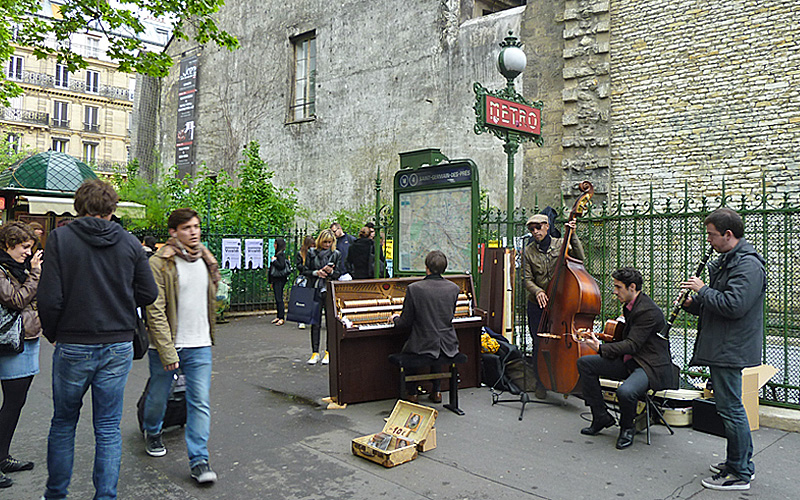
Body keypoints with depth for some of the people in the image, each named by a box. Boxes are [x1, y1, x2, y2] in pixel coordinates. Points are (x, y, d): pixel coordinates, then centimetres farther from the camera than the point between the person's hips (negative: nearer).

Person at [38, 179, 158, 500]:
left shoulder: (60, 238, -6)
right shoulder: (129, 242, -1)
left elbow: (49, 299, -11)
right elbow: (149, 294, 0)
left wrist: (52, 334, 5)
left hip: (73, 346, -1)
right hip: (119, 346, 1)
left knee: (63, 423, 18)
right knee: (108, 428, 10)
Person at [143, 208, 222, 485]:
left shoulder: (207, 260, 6)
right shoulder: (159, 263, -12)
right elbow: (155, 311, -16)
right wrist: (167, 352, -19)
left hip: (200, 347, 3)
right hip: (165, 346, -3)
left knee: (200, 403, -2)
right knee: (158, 397, 16)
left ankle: (199, 459, 6)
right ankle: (152, 434, 46)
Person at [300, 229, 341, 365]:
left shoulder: (336, 254, 6)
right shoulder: (312, 253, 7)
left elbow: (339, 274, 7)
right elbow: (305, 271, 7)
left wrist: (331, 272, -14)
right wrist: (316, 273, -11)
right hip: (315, 290, 0)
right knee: (315, 322, 2)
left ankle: (328, 352, 11)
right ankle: (315, 352, 10)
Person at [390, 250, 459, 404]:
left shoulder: (414, 288, -16)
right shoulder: (454, 288, -5)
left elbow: (405, 322, -9)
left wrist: (395, 319, 15)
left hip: (423, 345, -3)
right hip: (448, 346, 4)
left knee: (406, 351, 29)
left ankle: (412, 394, 29)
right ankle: (436, 392, 36)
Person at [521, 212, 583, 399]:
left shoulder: (561, 244, 2)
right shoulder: (528, 251, 1)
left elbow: (579, 257, -13)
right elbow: (527, 279, -1)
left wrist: (573, 236, -18)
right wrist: (537, 291, -19)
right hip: (537, 305, 0)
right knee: (539, 344, 4)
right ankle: (541, 384, 19)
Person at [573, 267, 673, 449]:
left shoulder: (648, 311, -21)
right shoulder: (630, 305, 9)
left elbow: (632, 345, -25)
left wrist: (601, 348, -33)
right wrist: (598, 338, 5)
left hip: (651, 366, -10)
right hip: (629, 361, 10)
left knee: (625, 391, -37)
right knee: (585, 363, 0)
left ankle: (627, 428, -1)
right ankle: (601, 417, 7)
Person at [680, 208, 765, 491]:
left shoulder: (748, 265, -17)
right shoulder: (727, 261, 16)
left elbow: (733, 306, -28)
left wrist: (703, 289, -16)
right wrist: (692, 303, 3)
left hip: (730, 350, -11)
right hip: (721, 348, 11)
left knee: (730, 409, -3)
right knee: (730, 407, 18)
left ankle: (739, 475, 9)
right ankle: (742, 462, 31)